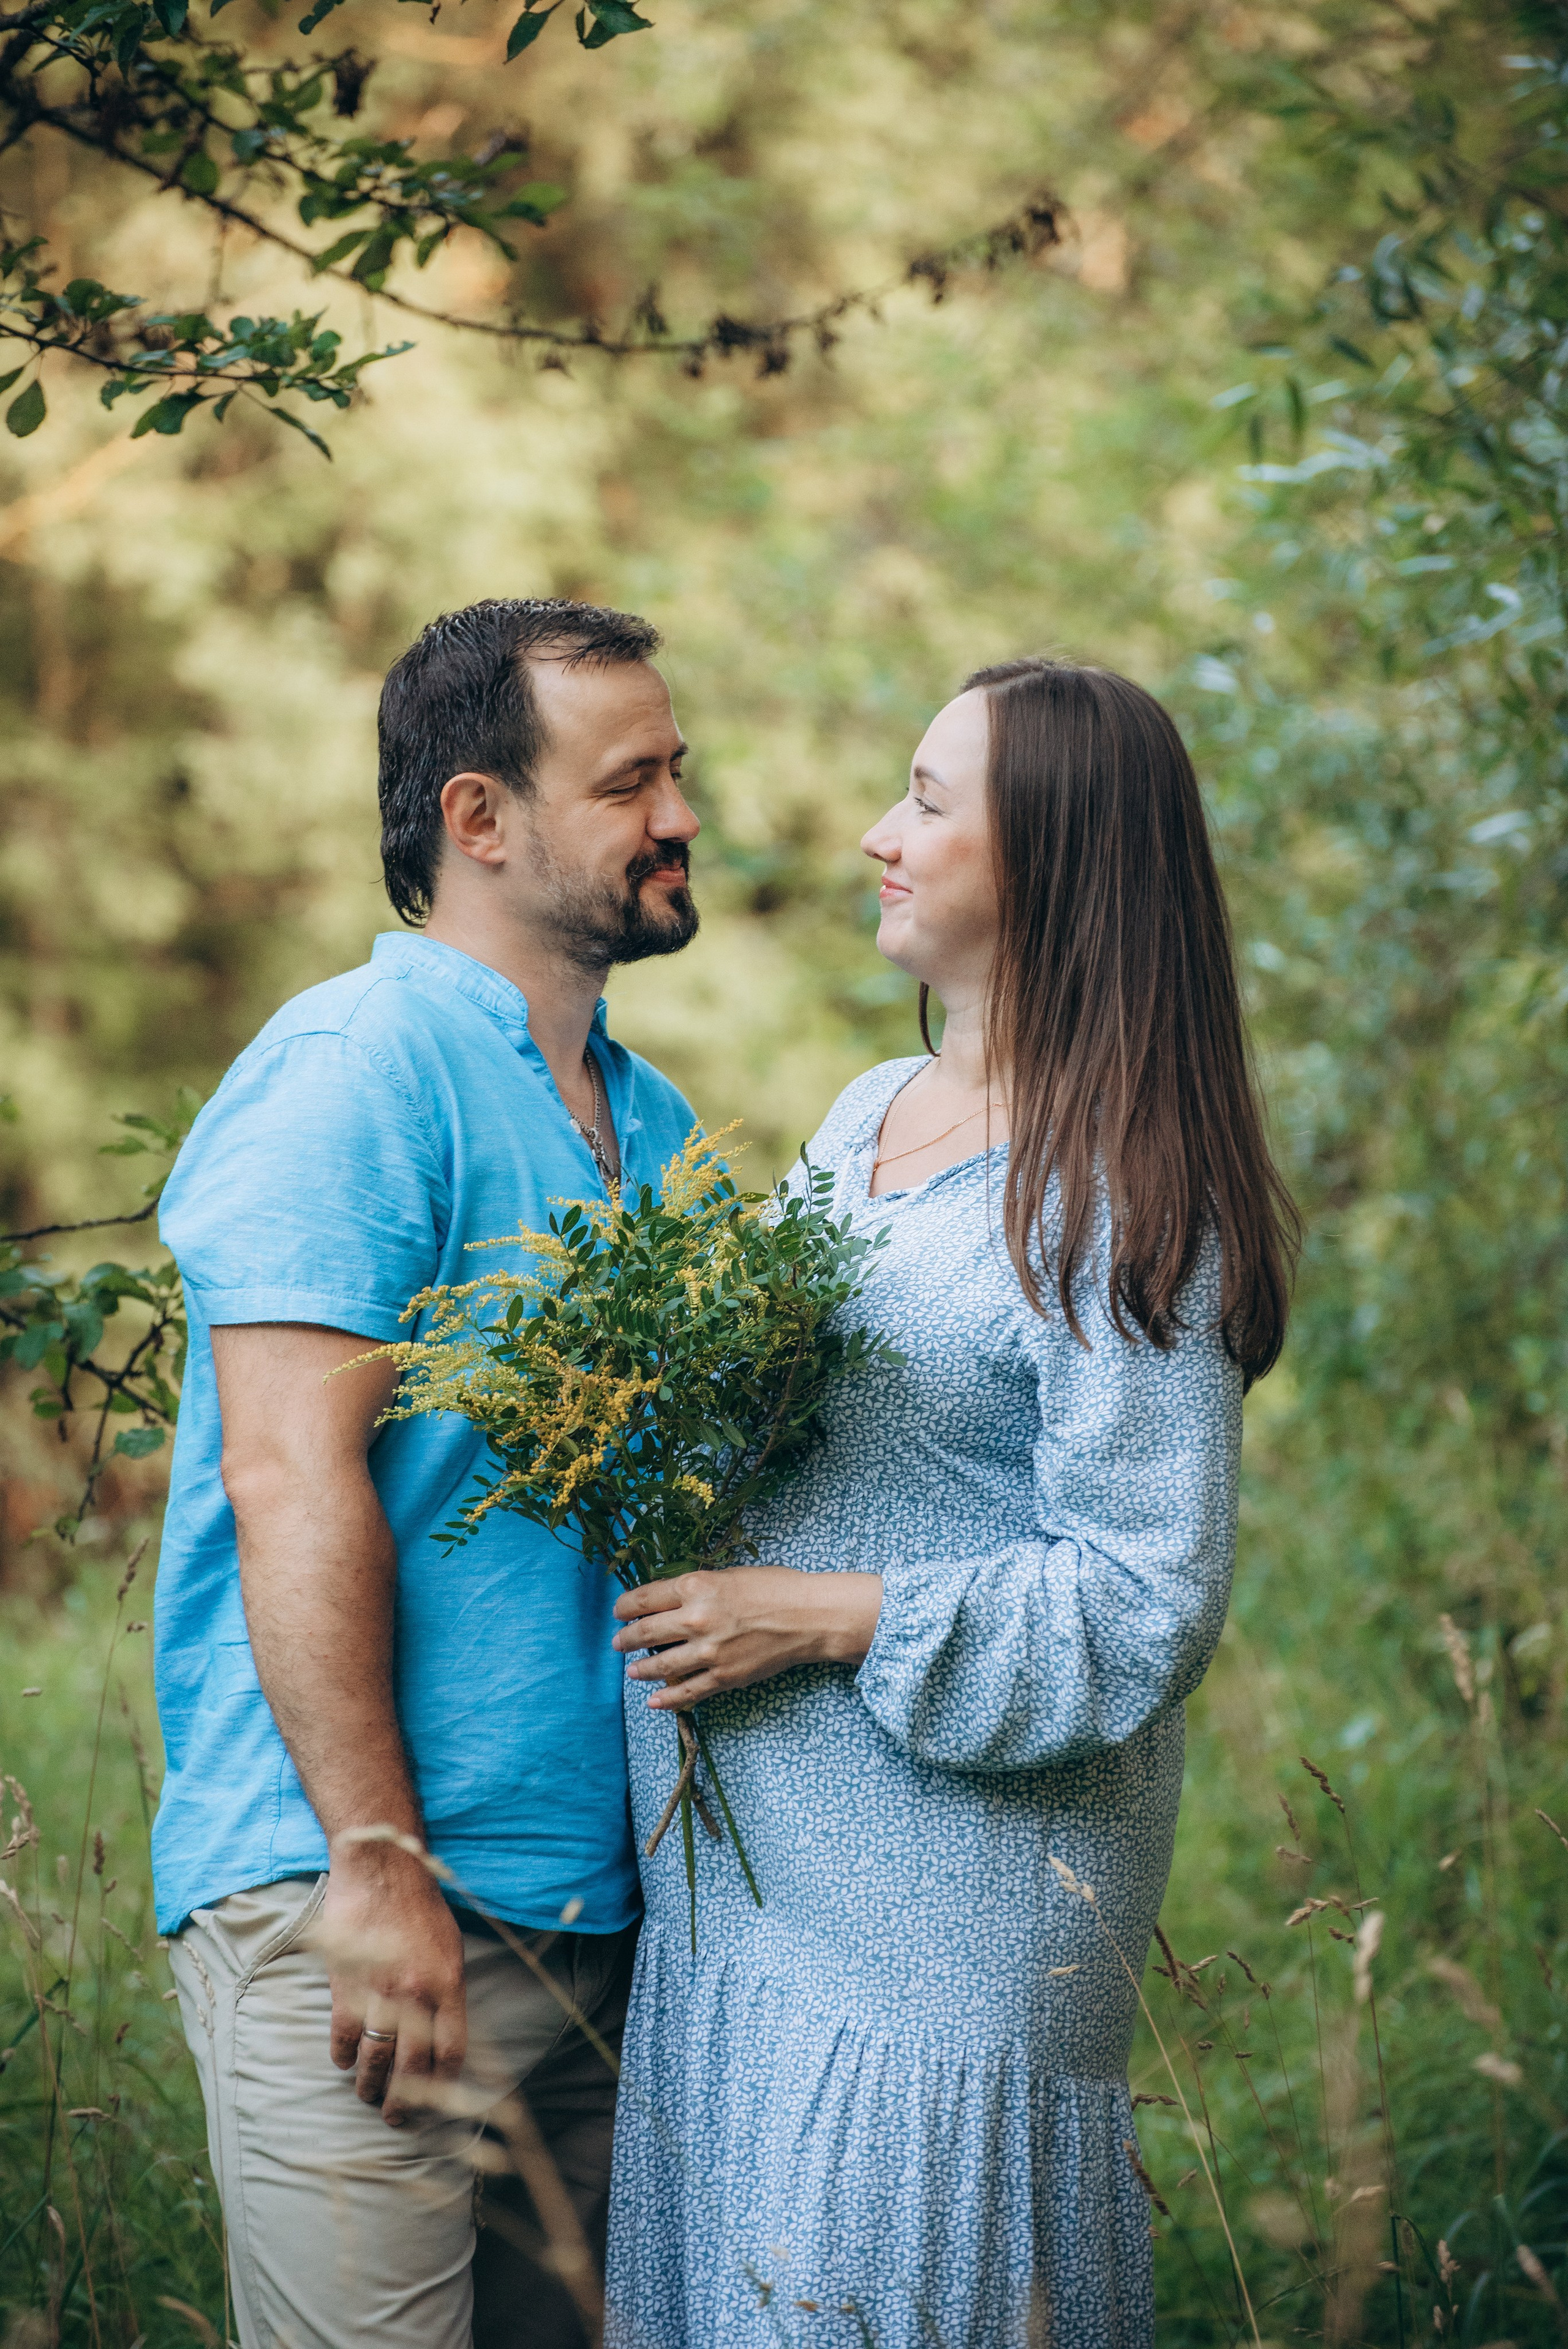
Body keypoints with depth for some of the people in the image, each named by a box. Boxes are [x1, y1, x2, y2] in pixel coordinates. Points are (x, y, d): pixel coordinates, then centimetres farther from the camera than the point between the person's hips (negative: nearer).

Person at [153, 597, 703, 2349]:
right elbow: (294, 1486, -17)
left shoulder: (654, 1125, 16)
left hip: (602, 1912, 8)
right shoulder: (356, 1071, -9)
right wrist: (377, 1866, -19)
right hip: (352, 1901, -8)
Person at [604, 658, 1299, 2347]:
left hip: (944, 1917, -8)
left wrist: (822, 1621, -19)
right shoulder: (866, 1115, 11)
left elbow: (1145, 1606, -17)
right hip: (743, 1875, 8)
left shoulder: (1115, 1202, -15)